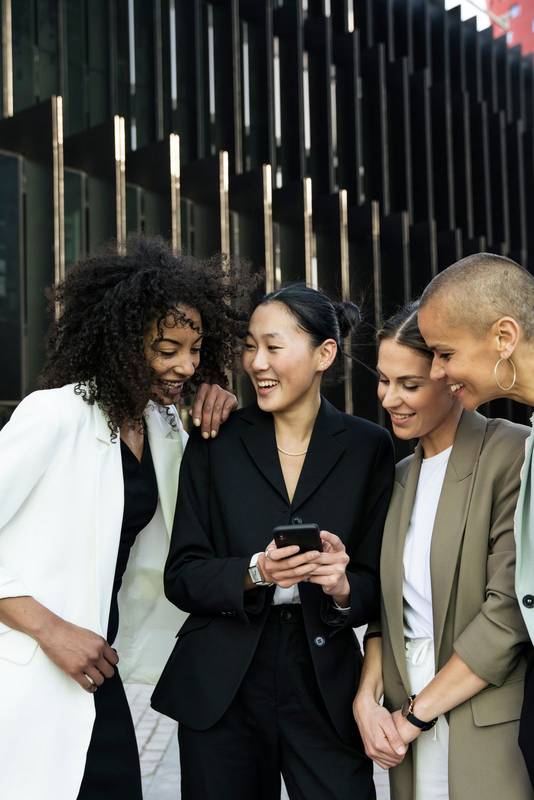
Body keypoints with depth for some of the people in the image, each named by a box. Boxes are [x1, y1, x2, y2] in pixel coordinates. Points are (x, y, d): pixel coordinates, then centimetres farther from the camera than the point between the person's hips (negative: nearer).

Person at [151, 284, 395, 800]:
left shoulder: (368, 448, 1)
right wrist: (254, 572, -18)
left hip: (325, 685, 0)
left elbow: (378, 582, 3)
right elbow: (181, 577, 0)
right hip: (222, 690, 1)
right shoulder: (215, 442, 1)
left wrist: (343, 586, -19)